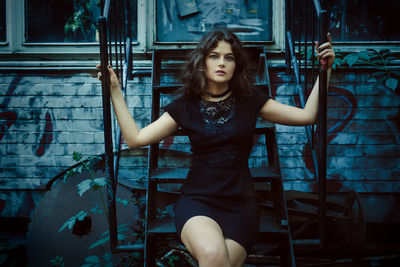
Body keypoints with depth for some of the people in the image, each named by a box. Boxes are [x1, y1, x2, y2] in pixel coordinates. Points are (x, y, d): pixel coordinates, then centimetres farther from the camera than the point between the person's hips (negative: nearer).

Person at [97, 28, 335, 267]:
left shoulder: (250, 101, 6)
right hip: (197, 201, -1)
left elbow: (308, 116, 5)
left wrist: (325, 71, -1)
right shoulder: (186, 106, 6)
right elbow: (136, 138, 2)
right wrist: (115, 90, -1)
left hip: (240, 203, 1)